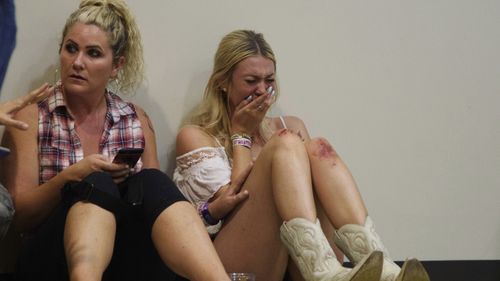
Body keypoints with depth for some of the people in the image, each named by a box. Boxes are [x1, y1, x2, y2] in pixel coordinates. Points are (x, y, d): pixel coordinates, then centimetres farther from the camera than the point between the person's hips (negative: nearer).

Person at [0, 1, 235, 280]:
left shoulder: (138, 120, 16)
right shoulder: (32, 117, 7)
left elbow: (155, 193, 16)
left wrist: (132, 183, -7)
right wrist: (70, 177, -13)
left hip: (129, 256, 2)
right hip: (53, 256, -2)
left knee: (150, 181, -26)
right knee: (96, 183, -30)